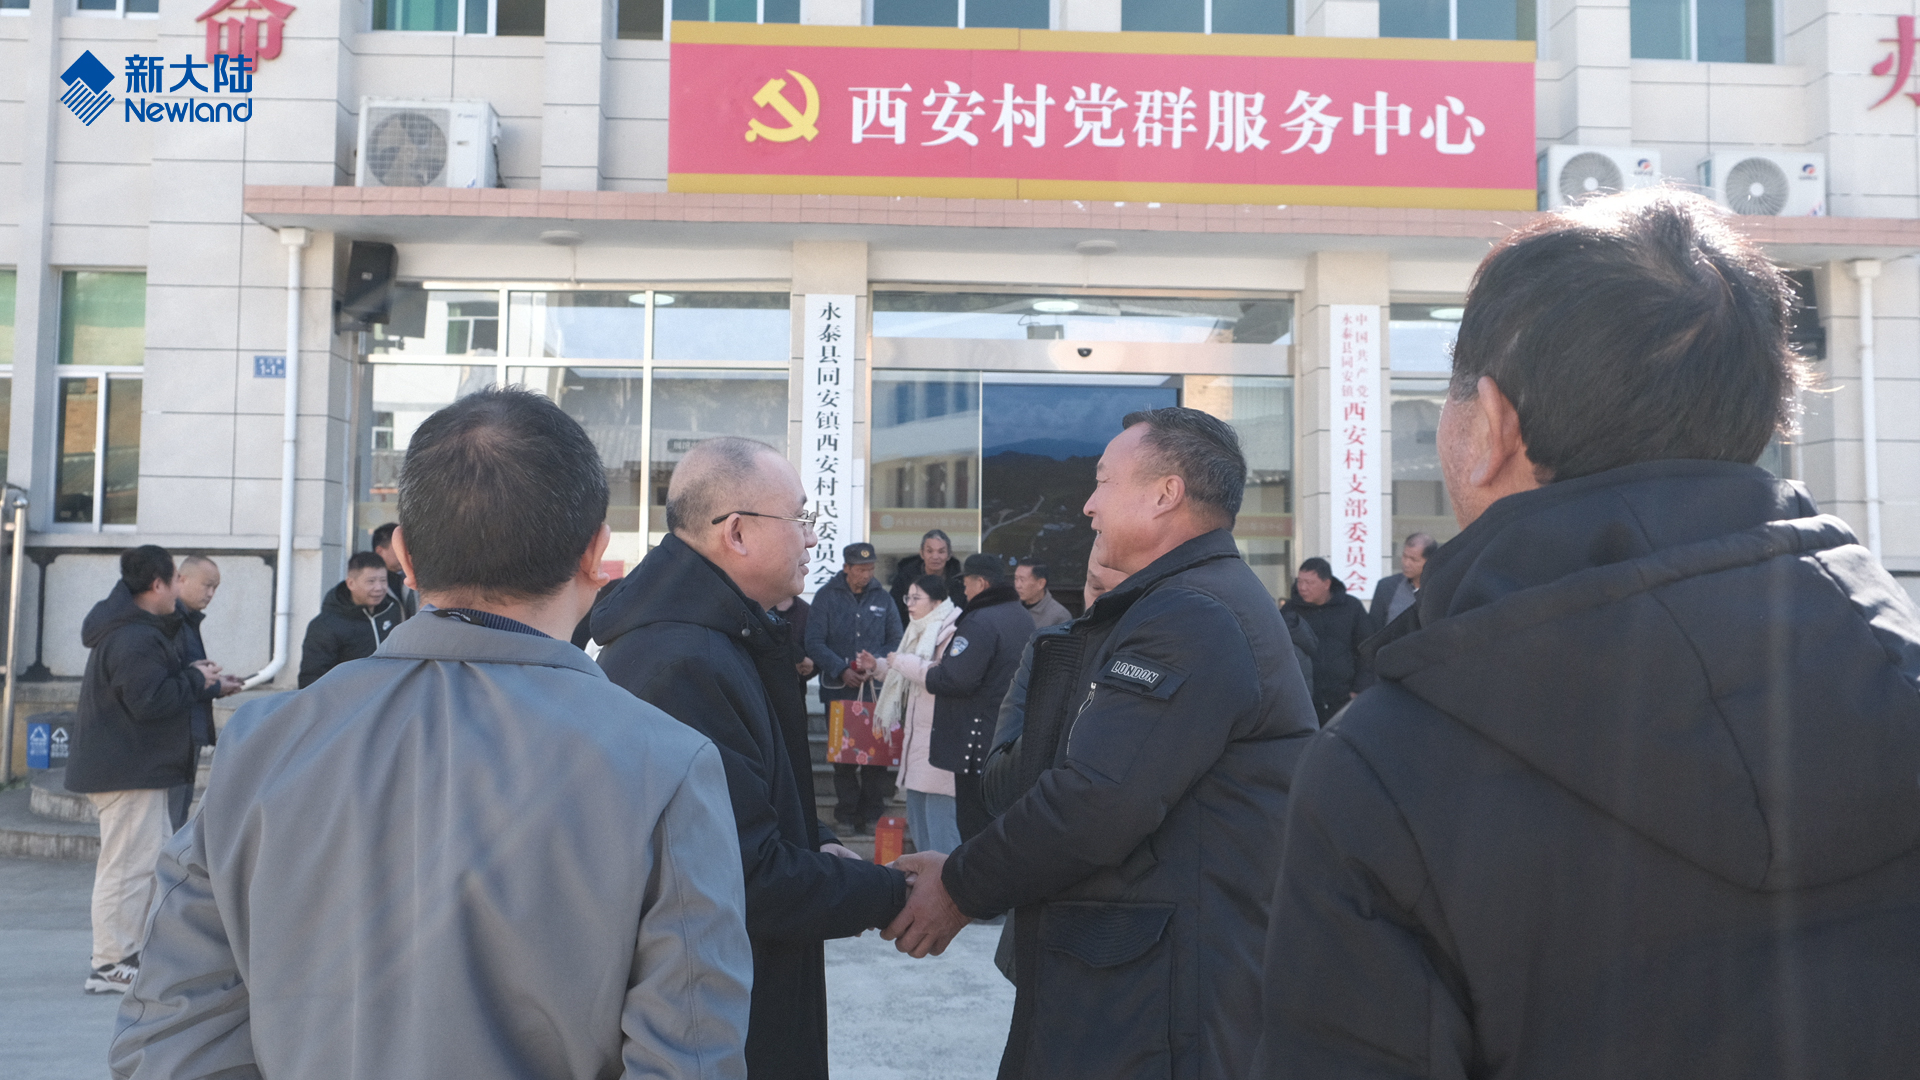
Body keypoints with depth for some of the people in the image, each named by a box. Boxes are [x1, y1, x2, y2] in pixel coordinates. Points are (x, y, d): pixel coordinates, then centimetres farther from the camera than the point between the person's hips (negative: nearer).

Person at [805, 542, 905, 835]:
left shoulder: (882, 599, 9)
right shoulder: (826, 596, 3)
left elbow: (896, 641, 9)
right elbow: (815, 643, -2)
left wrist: (876, 664, -9)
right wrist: (842, 670, -13)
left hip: (876, 690, 1)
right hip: (838, 690, -1)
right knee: (843, 755, 3)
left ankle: (872, 815, 9)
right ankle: (846, 814, 12)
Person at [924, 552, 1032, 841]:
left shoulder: (979, 622, -19)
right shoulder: (1024, 618, 13)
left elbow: (955, 680, -25)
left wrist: (930, 673, -4)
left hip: (980, 741, -10)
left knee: (974, 821, -3)